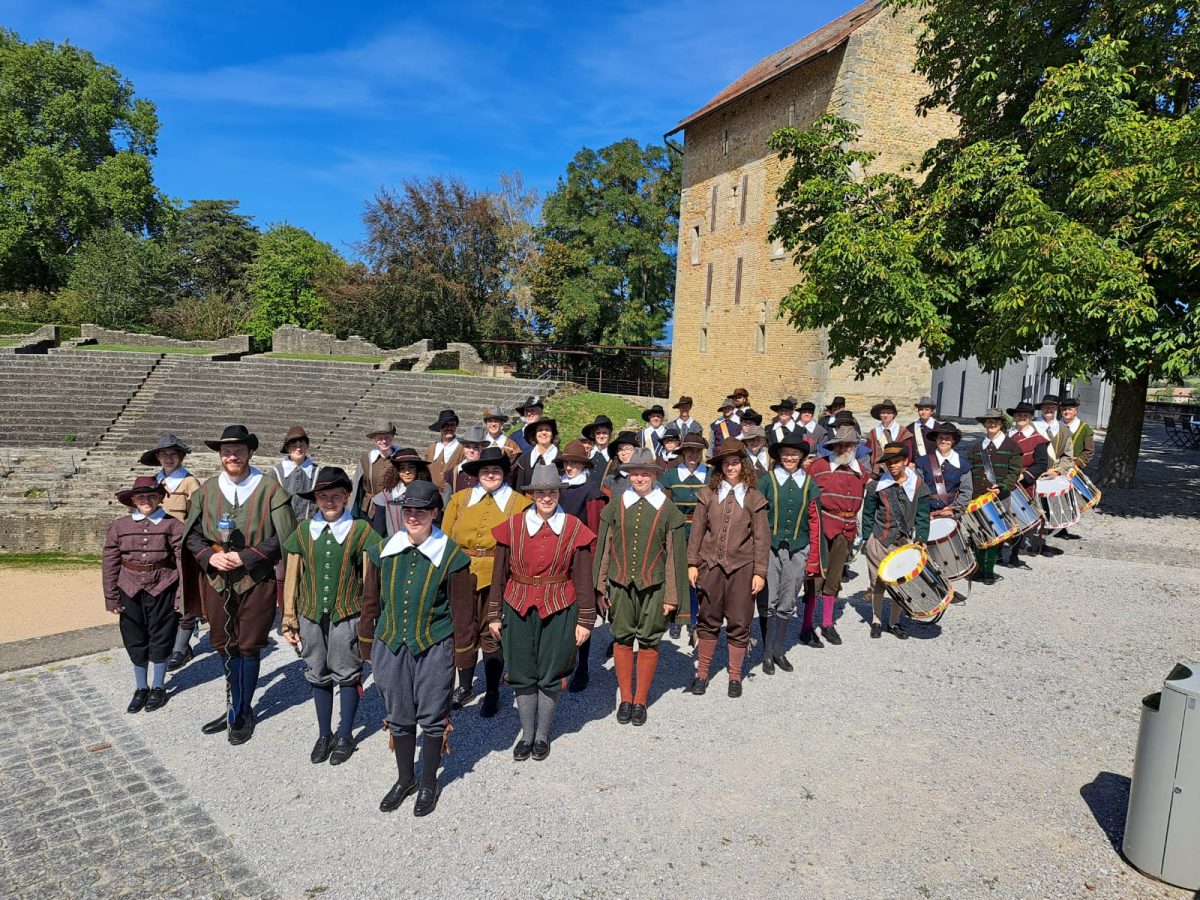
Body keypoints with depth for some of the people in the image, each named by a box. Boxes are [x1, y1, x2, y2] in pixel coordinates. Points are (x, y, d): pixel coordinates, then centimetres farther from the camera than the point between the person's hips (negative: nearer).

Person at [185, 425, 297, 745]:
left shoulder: (270, 489, -9)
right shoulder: (206, 490, 5)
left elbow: (284, 537, -11)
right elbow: (192, 535, 11)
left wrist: (245, 557, -16)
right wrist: (210, 557, -8)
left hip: (257, 581, -4)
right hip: (218, 580, 4)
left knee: (248, 648, 6)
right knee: (225, 646, 15)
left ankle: (241, 713, 22)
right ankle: (236, 709, 32)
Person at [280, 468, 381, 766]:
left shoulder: (361, 531, -7)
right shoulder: (303, 530, 0)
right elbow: (292, 578, 6)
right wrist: (288, 620, 7)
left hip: (347, 616, -2)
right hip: (311, 616, 3)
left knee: (347, 675, 10)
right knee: (318, 676, 15)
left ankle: (345, 736, 27)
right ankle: (324, 734, 32)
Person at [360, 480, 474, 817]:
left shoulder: (451, 555, -10)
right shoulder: (383, 551, -1)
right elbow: (370, 602, 8)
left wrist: (460, 654, -1)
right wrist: (367, 646, 10)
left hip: (434, 649, -3)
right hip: (390, 646, 3)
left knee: (433, 718, 10)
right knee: (398, 717, 16)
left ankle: (428, 783, 31)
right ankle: (405, 779, 37)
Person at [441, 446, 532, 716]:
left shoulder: (519, 503, 1)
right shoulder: (460, 499, 9)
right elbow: (445, 536, 7)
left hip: (497, 578, -2)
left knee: (492, 635, 6)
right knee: (462, 631, 11)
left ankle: (492, 693, 22)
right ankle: (465, 686, 30)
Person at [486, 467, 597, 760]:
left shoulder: (574, 529, -5)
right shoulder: (512, 526, -3)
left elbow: (583, 579, -2)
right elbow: (499, 573, 2)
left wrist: (585, 620, -2)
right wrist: (494, 614, 3)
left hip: (558, 612, -1)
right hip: (518, 610, 1)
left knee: (550, 676, 9)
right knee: (522, 674, 10)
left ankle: (542, 735, 29)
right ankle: (527, 735, 28)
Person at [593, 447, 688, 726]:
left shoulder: (667, 509, -1)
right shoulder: (616, 505, 2)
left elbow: (676, 554, 1)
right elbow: (603, 548, 5)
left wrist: (672, 596, -1)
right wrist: (600, 588, 3)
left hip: (653, 586, -1)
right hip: (620, 584, 1)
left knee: (649, 641, 7)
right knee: (622, 639, 8)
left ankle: (641, 700, 23)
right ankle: (625, 699, 24)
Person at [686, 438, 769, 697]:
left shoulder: (754, 498, 0)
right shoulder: (708, 494, 3)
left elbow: (762, 538, 1)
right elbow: (697, 530, 4)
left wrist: (760, 572, -3)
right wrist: (692, 563, 0)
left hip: (741, 568, -1)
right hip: (711, 565, 1)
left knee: (739, 624, 7)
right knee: (708, 620, 9)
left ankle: (735, 676, 23)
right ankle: (702, 673, 24)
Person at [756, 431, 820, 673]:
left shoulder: (809, 484, 7)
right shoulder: (767, 480, -1)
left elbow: (814, 522, 9)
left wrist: (813, 559, 7)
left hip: (797, 551, 2)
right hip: (769, 548, -2)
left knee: (787, 604, 11)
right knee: (768, 603, 0)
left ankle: (779, 650, 26)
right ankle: (767, 653, 14)